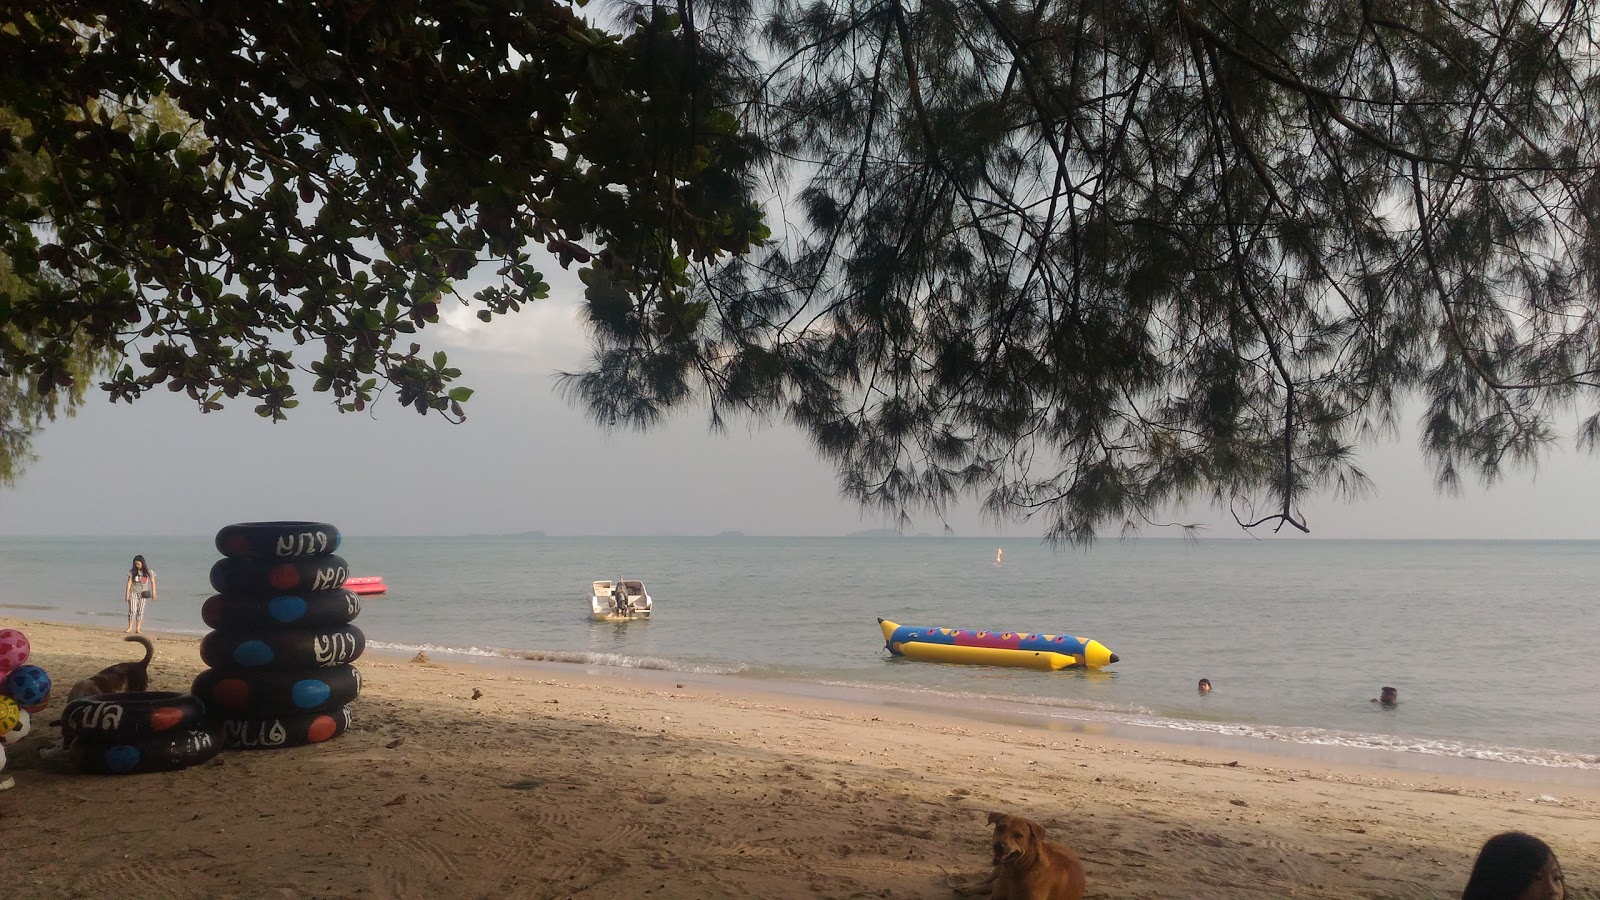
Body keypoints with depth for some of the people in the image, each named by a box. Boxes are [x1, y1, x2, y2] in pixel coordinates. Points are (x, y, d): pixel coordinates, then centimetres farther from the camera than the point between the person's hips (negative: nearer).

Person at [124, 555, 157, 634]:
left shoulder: (148, 572, -2)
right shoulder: (132, 571, -3)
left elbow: (152, 582, 5)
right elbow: (129, 582, -3)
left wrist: (153, 592, 0)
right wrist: (127, 593, -9)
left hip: (143, 593, 1)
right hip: (133, 592, 0)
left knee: (140, 611, 1)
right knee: (132, 610, -8)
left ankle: (138, 629, 3)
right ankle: (130, 628, -3)